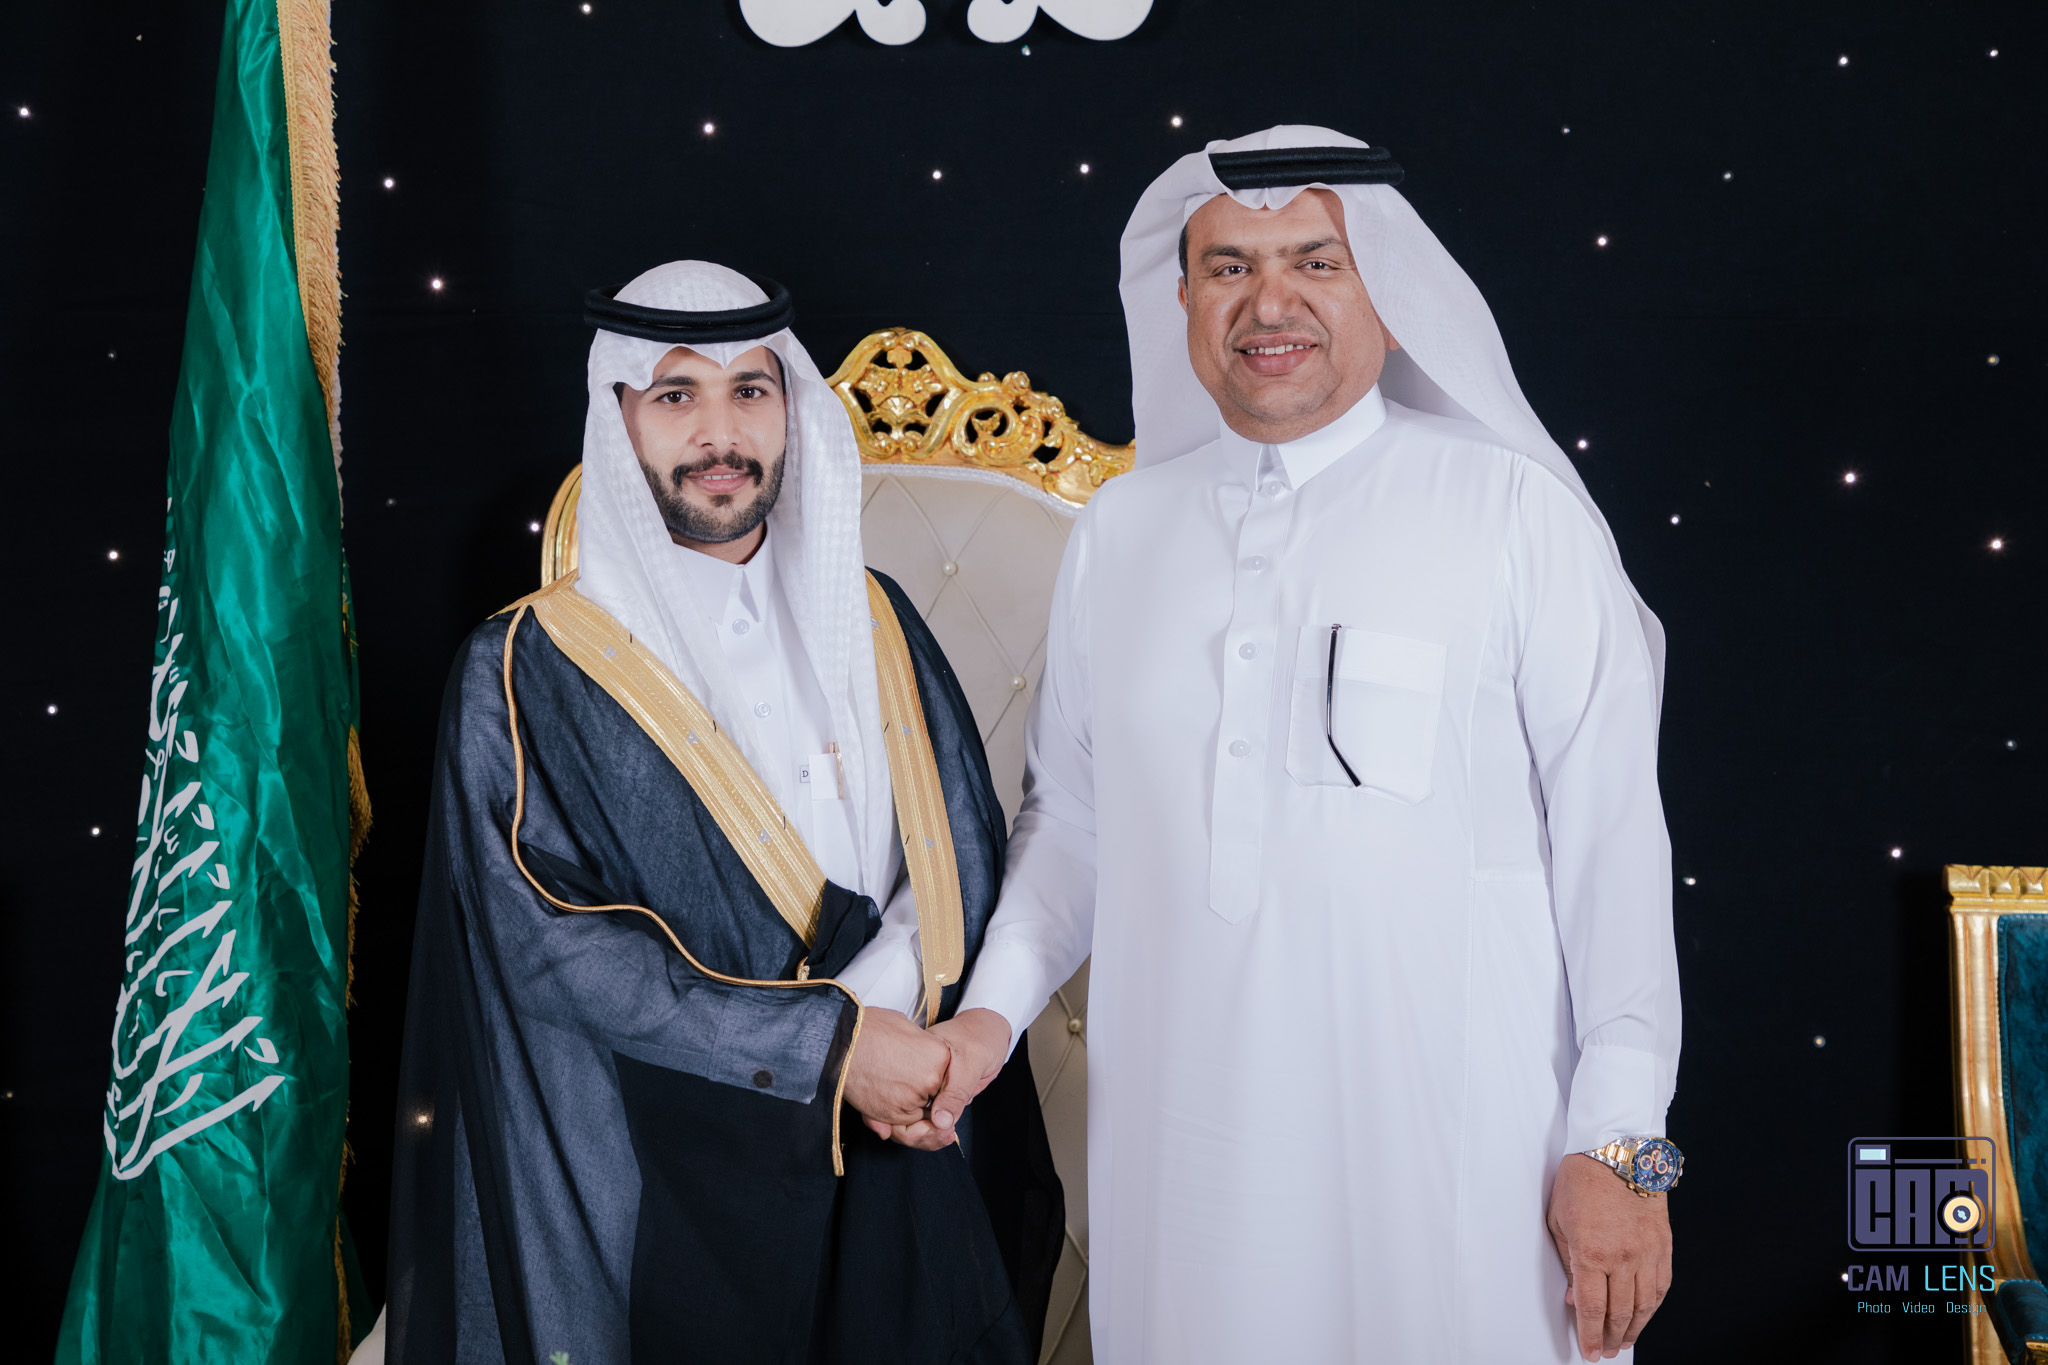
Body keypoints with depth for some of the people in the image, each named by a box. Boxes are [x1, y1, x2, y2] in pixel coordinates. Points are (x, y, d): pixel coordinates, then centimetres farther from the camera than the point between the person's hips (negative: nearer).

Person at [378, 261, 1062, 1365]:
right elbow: (552, 940, -14)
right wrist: (825, 1041, -19)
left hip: (894, 1162, 4)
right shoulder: (529, 670, -5)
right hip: (670, 1182, -4)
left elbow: (962, 849, 3)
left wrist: (880, 1007, -16)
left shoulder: (870, 622, 8)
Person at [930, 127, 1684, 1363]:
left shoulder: (1516, 513, -3)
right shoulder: (1120, 531, 9)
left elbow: (1612, 835, -4)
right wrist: (993, 1009, 3)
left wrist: (1620, 1145, -8)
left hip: (1452, 1154, -3)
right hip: (1185, 1150, 3)